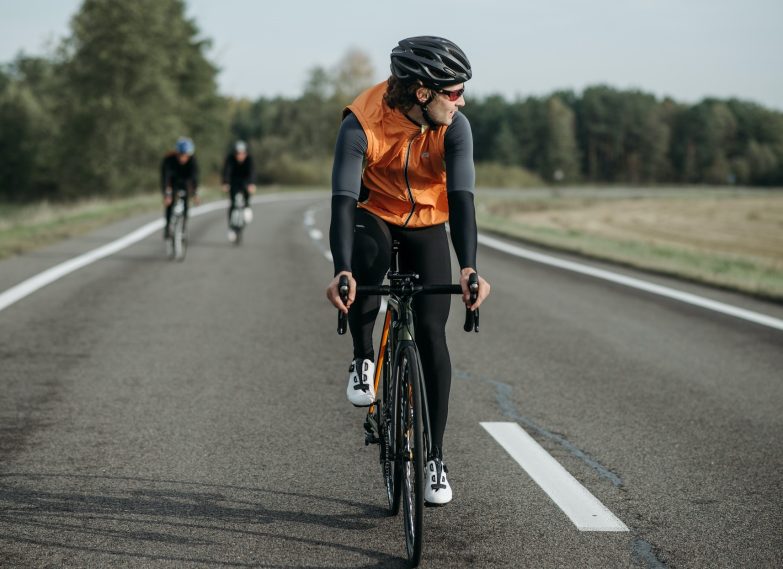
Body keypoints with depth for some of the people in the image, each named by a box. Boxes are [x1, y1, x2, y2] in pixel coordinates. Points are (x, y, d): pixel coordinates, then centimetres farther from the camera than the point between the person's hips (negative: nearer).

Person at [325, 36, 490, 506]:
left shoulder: (454, 128, -24)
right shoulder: (361, 124, -29)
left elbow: (462, 198, -34)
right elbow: (343, 200, -37)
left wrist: (469, 268, -49)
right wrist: (342, 272, -51)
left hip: (427, 227, 2)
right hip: (375, 216, -1)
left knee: (432, 331, -10)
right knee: (370, 256, -37)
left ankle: (435, 457, 0)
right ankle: (363, 360, -11)